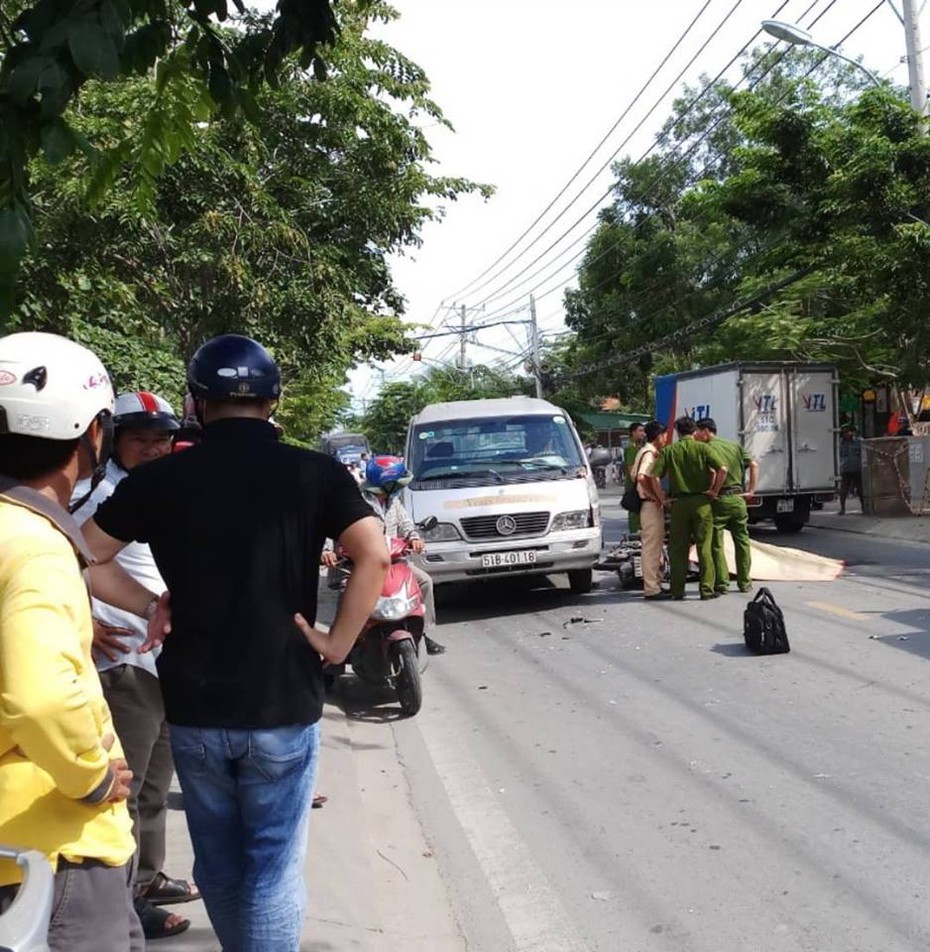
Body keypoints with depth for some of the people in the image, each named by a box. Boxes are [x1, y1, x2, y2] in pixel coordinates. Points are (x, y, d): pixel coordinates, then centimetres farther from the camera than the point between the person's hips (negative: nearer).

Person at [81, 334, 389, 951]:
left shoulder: (160, 478, -1)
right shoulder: (314, 472, -5)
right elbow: (375, 556, -16)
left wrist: (151, 606, 7)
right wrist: (338, 643, -8)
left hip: (193, 707, 2)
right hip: (283, 705, -2)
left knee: (217, 865, 20)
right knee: (274, 871, 7)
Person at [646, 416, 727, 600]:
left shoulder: (668, 451, 4)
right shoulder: (703, 448, 0)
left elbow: (654, 477, -6)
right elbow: (722, 469, -13)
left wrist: (662, 498, 1)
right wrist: (714, 491, -3)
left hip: (679, 502, 1)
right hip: (701, 502, -1)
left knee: (677, 548, 8)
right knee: (704, 547, 3)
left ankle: (677, 590, 9)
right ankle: (706, 589, 1)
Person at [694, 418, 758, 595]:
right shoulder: (735, 446, 11)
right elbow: (754, 465, 7)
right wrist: (751, 490, 5)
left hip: (718, 500, -5)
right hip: (737, 498, 5)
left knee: (716, 543, 3)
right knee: (742, 540, 13)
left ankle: (722, 583, 4)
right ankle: (744, 582, 17)